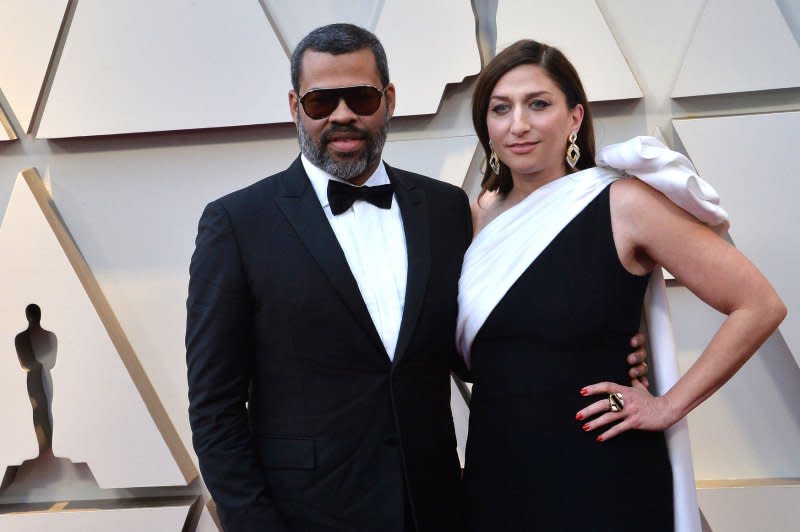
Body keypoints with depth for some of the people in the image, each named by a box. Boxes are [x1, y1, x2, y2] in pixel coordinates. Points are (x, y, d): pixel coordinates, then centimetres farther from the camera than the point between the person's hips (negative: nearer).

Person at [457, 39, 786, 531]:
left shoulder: (623, 204, -11)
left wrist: (669, 406, -9)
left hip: (600, 484, -4)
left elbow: (761, 306, -10)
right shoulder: (482, 215, 3)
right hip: (492, 476, 5)